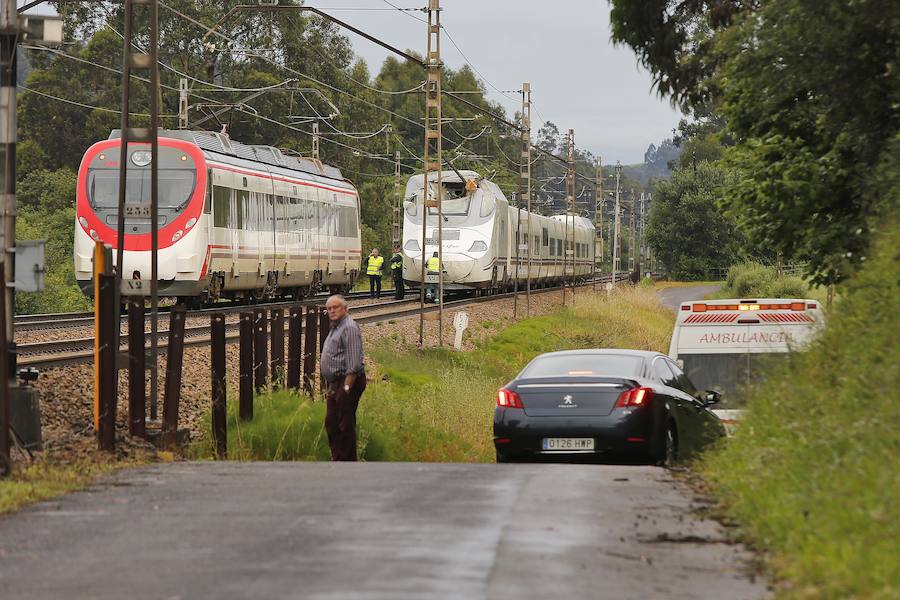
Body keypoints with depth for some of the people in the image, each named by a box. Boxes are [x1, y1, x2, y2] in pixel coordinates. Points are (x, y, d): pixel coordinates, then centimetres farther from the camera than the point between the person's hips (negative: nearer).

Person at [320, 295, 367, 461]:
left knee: (345, 424, -8)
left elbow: (354, 362, -20)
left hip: (348, 381, -11)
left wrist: (346, 387, -24)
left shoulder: (349, 328, -13)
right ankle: (337, 460, 19)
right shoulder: (335, 328, 20)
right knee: (331, 423, 12)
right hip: (335, 383, 11)